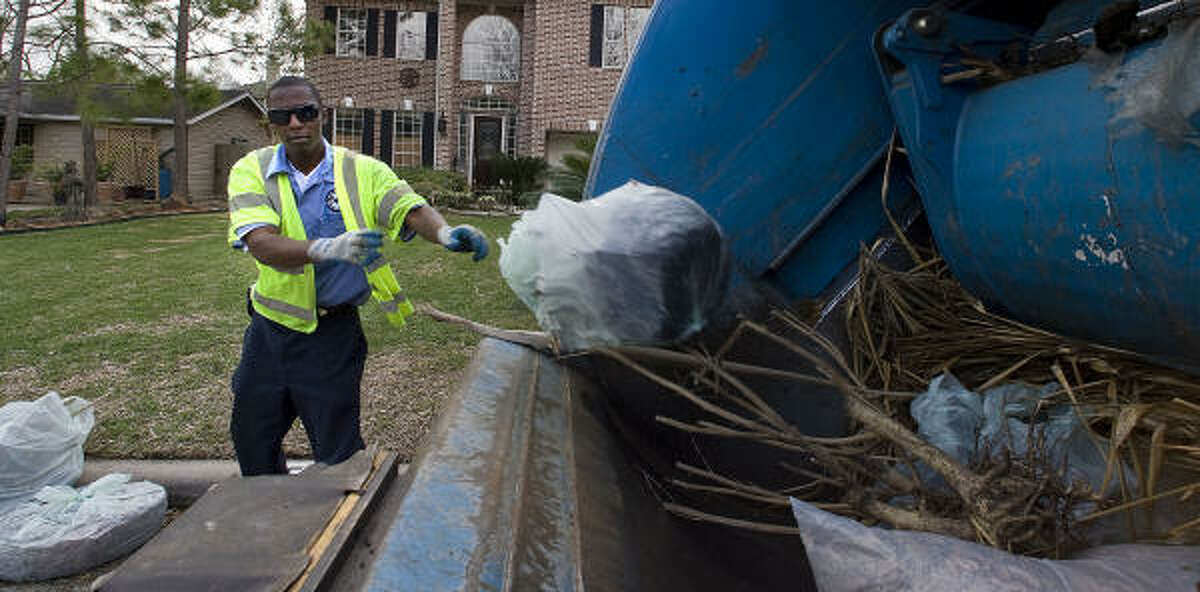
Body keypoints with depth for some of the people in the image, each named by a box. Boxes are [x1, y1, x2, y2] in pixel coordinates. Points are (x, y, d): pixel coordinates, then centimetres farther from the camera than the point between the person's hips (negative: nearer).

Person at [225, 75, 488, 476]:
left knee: (338, 453, 4)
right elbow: (260, 243, -21)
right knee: (251, 439, 20)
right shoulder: (251, 171, -4)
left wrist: (445, 232, -44)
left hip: (333, 334, -2)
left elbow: (411, 209, -19)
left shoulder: (363, 172, -4)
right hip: (269, 330, 3)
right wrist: (329, 249, -40)